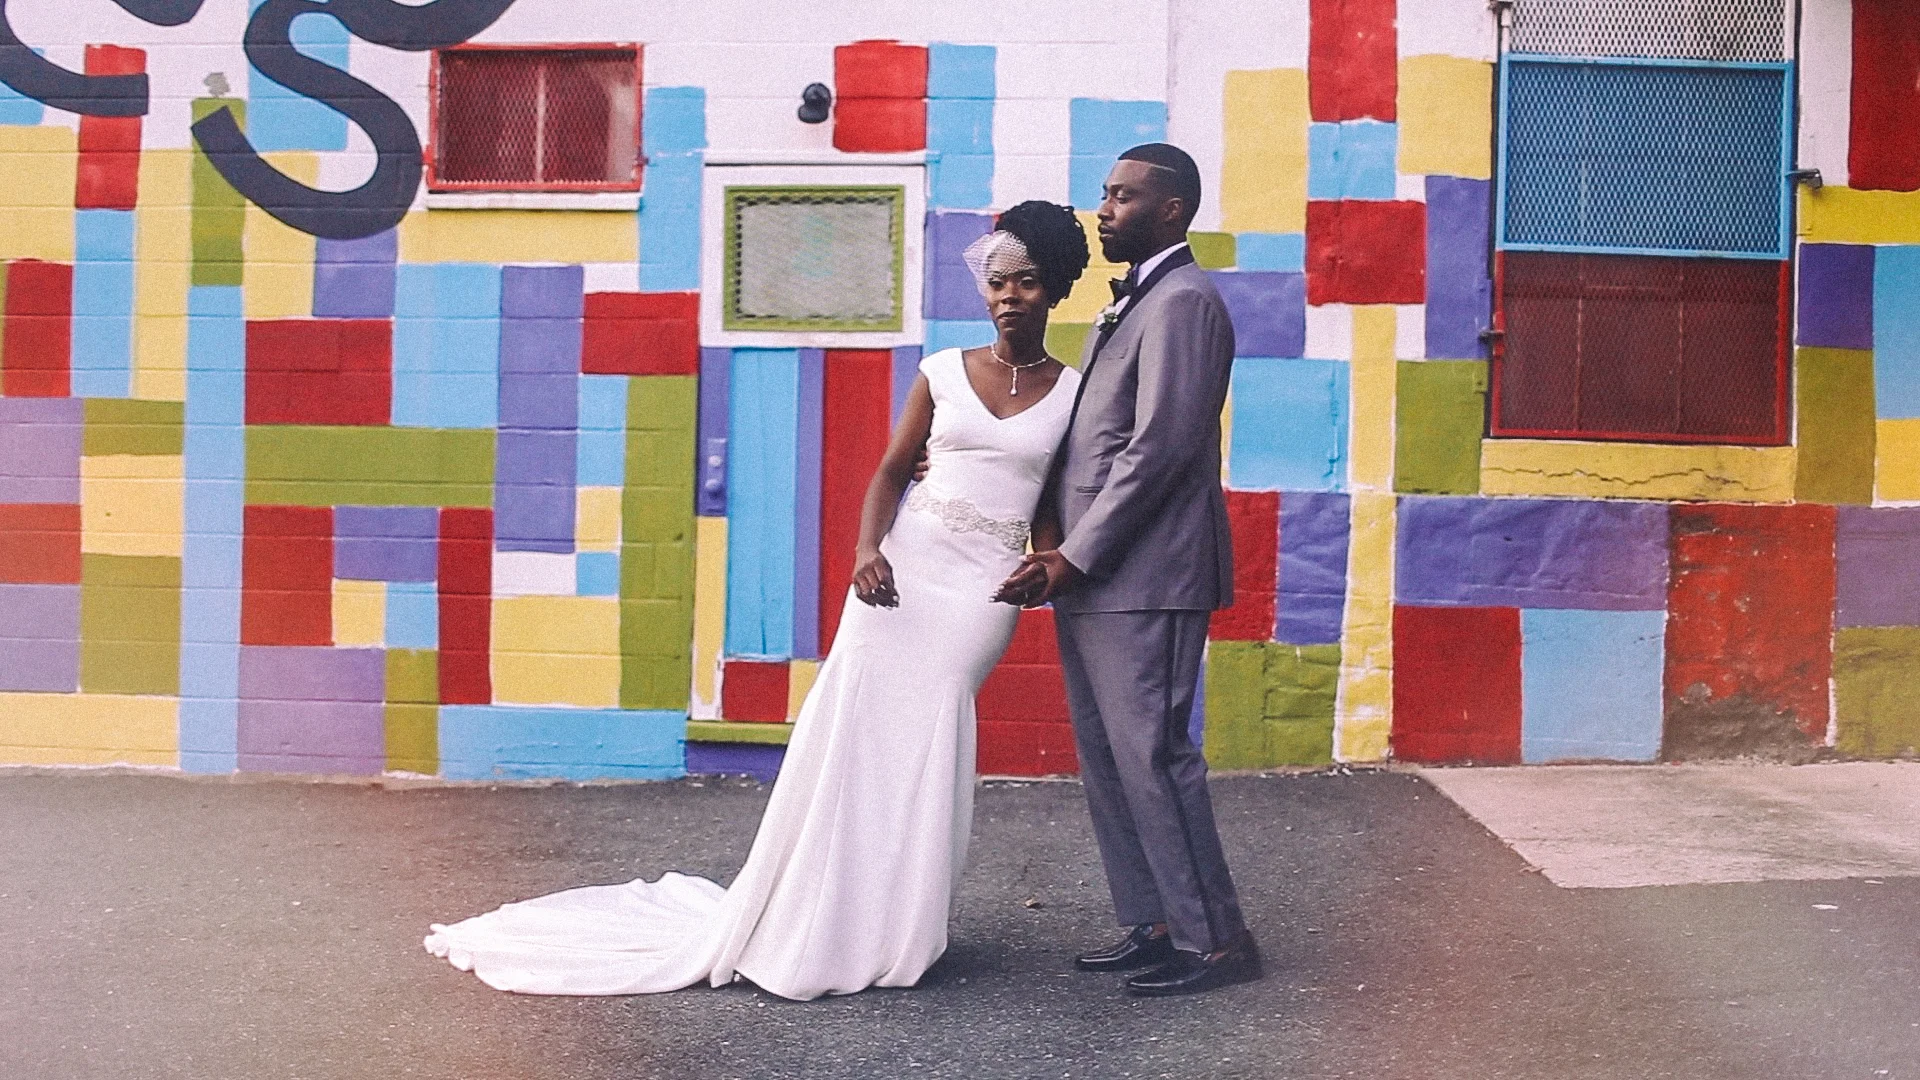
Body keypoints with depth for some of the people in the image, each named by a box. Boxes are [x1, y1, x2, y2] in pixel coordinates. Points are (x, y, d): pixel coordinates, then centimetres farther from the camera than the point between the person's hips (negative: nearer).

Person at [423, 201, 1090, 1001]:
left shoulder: (1072, 391, 5)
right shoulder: (942, 373, 6)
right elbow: (892, 471, 7)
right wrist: (868, 549, -9)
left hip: (986, 584, -1)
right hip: (905, 563, 1)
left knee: (925, 742, -2)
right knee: (852, 726, -2)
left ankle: (886, 927, 12)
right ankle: (801, 926, 10)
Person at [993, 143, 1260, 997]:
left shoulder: (1182, 301, -12)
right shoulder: (1132, 302, 19)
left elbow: (1158, 449, -19)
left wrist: (1074, 556, -17)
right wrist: (1052, 532, 4)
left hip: (1143, 577, -10)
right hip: (1093, 576, 10)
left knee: (1150, 754, -5)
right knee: (1106, 758, 13)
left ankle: (1216, 939, 6)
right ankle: (1153, 924, 22)